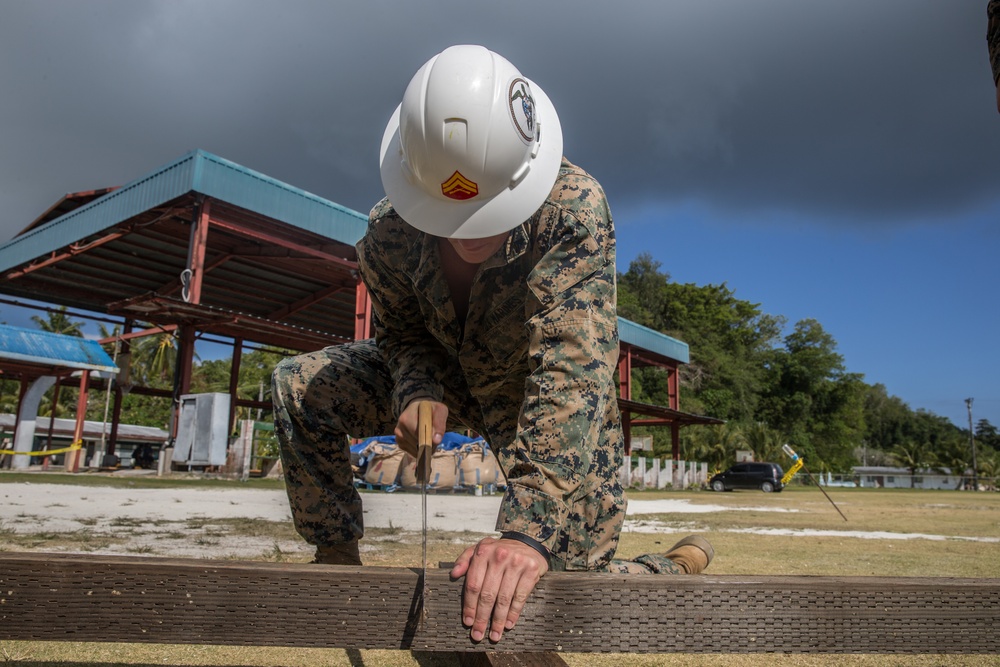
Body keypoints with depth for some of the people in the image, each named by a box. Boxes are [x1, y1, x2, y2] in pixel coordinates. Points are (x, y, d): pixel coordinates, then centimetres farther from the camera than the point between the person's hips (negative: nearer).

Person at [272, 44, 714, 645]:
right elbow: (402, 336, -5)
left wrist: (530, 529, -51)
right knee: (300, 387, -11)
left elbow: (572, 370, -42)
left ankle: (684, 564, 28)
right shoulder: (389, 229, -21)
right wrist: (418, 391, -30)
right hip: (452, 375, 4)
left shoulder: (574, 206, -34)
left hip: (554, 403, -3)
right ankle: (339, 559, 7)